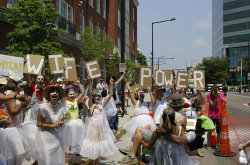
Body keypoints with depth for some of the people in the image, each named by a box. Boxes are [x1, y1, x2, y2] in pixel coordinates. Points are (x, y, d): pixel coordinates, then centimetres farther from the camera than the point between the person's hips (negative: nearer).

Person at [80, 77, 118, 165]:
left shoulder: (101, 105, 5)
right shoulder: (91, 105, -5)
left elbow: (110, 95, 3)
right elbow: (90, 94, -18)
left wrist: (111, 84, -4)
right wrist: (90, 82, -28)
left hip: (102, 127, 5)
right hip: (93, 127, -5)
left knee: (100, 146, 15)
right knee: (93, 147, 7)